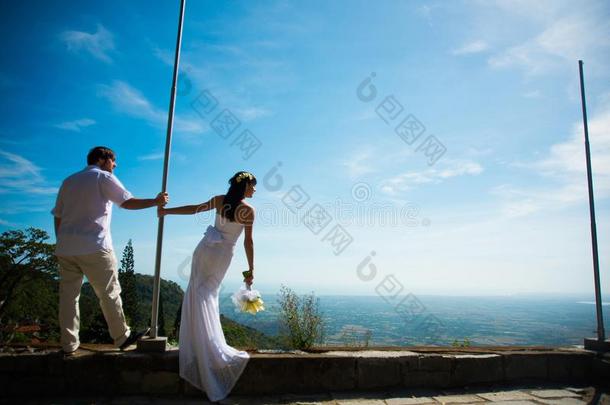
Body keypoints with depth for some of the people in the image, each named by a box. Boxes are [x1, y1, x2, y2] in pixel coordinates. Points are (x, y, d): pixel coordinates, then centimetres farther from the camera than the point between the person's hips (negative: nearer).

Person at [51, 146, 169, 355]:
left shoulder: (68, 181, 19)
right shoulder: (104, 177, 1)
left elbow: (58, 217, 17)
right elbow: (128, 203, -5)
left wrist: (62, 243, 20)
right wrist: (156, 201, 4)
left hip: (65, 248, 6)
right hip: (94, 247, -6)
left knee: (68, 295, 10)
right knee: (109, 293, 3)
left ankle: (69, 344, 16)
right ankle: (122, 337, 11)